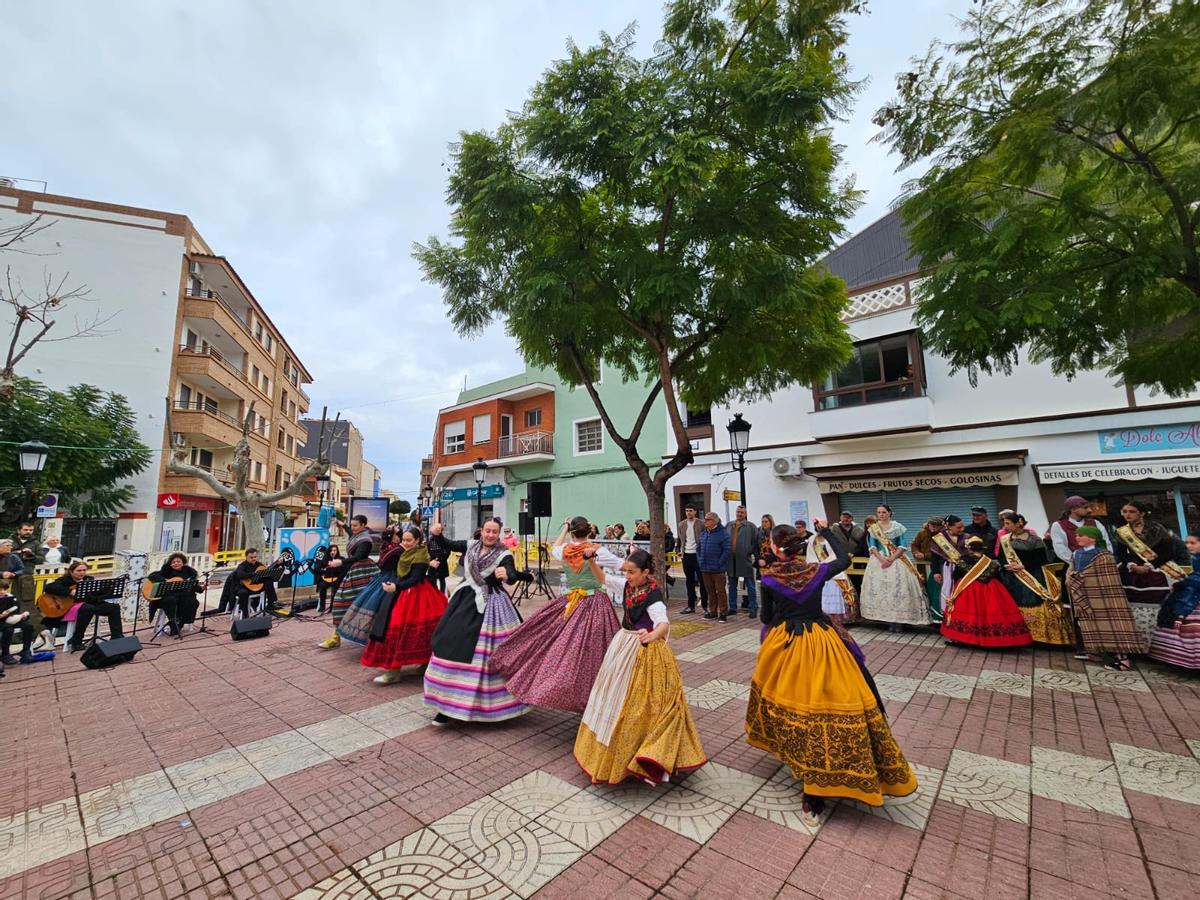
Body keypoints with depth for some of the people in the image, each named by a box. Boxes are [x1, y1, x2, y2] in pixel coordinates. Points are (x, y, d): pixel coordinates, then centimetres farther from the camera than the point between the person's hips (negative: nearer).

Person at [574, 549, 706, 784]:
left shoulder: (653, 595, -24)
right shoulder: (626, 586, -4)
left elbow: (664, 624, -37)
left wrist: (652, 635, -58)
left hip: (644, 651, -8)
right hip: (624, 645, 8)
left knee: (638, 701, -2)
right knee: (618, 697, 20)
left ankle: (651, 755, 15)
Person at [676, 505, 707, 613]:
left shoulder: (701, 524, -5)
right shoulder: (681, 525, 8)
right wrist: (681, 550, 9)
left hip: (698, 555, -4)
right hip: (687, 555, 4)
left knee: (702, 581, 2)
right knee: (689, 582, 11)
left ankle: (705, 605, 13)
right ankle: (691, 605, 19)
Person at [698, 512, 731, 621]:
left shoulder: (722, 533, -9)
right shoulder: (703, 534, 12)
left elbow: (727, 550, -13)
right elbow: (698, 548, 20)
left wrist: (719, 563, -14)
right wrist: (699, 561, 10)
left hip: (718, 570, -6)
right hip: (705, 568, 6)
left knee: (720, 591, 1)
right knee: (710, 591, 13)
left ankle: (722, 613, 10)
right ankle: (712, 611, 24)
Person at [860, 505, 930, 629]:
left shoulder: (898, 527, 1)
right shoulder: (873, 529, 6)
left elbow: (902, 546, -4)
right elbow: (872, 547, 1)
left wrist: (891, 559, -15)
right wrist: (881, 559, -13)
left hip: (897, 560, -2)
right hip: (879, 560, 2)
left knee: (898, 588, -7)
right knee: (879, 587, -3)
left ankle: (898, 619, -1)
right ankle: (887, 619, 3)